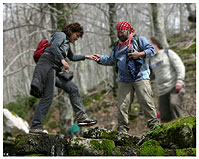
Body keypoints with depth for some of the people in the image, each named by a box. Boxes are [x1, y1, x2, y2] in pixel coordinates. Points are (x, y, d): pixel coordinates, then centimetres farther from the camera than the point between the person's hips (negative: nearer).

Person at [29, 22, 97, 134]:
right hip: (48, 65, -10)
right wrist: (62, 60, -23)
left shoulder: (67, 43, 29)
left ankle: (82, 117, 6)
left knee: (73, 88, 6)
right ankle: (35, 126, -14)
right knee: (48, 97, -14)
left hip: (55, 70, 10)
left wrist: (85, 57, 41)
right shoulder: (61, 35, 1)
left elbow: (72, 57, 43)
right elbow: (53, 47, -18)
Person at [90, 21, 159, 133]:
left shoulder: (139, 40, 4)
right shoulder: (117, 47, 21)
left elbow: (152, 50, -2)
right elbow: (111, 60, 28)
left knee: (146, 102, -9)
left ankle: (154, 125, -3)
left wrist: (140, 54, -15)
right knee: (123, 106, 0)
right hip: (124, 81, 5)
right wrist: (100, 59, 12)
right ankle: (122, 130, 5)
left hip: (141, 78, -5)